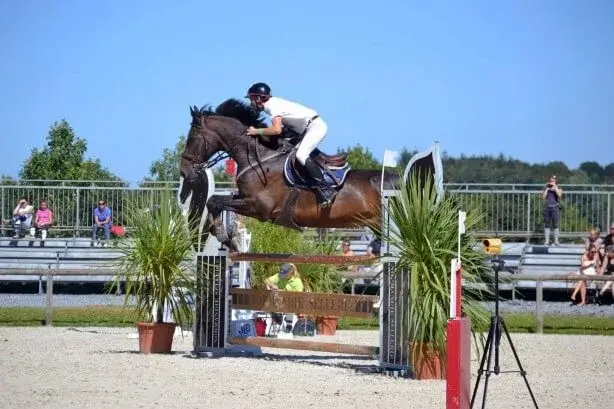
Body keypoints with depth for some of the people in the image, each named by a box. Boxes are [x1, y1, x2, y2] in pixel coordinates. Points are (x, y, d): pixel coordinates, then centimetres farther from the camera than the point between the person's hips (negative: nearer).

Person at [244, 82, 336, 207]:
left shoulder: (273, 105, -16)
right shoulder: (274, 103, 13)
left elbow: (277, 130, -29)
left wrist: (256, 131, -19)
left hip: (316, 126, -10)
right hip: (308, 129, 10)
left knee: (301, 155, -23)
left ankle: (325, 190, -26)